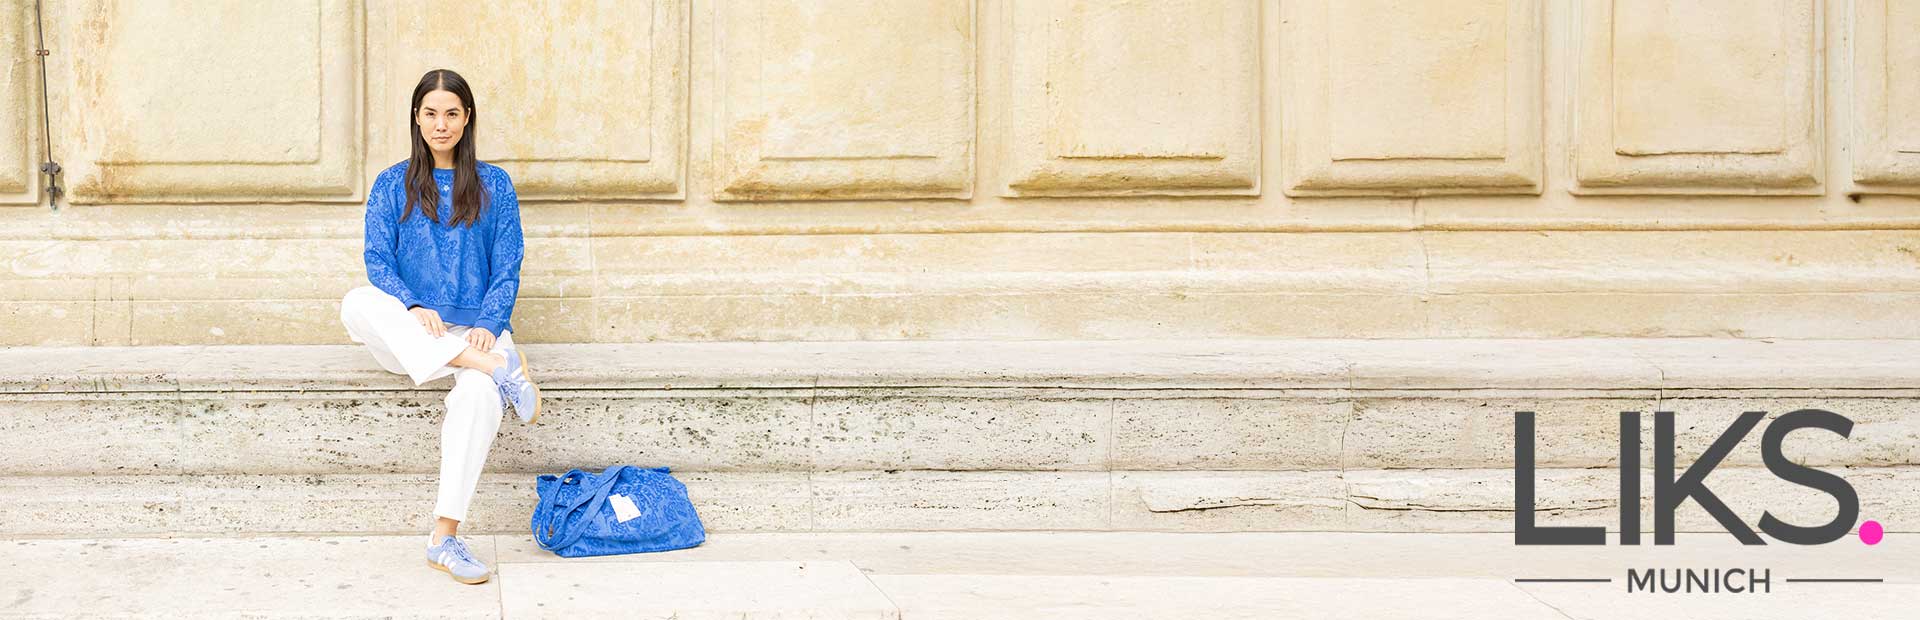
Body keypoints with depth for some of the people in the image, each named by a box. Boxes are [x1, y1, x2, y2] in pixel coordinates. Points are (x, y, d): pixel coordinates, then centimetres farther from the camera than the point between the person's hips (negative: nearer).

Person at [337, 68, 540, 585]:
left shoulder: (494, 185, 12)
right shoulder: (392, 185, 13)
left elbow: (507, 267, 6)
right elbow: (378, 259, 2)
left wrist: (488, 324, -12)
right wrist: (413, 307, -18)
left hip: (476, 329, -1)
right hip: (407, 334, 1)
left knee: (479, 394, -37)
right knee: (357, 304, -35)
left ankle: (444, 538, -40)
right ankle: (498, 366, -39)